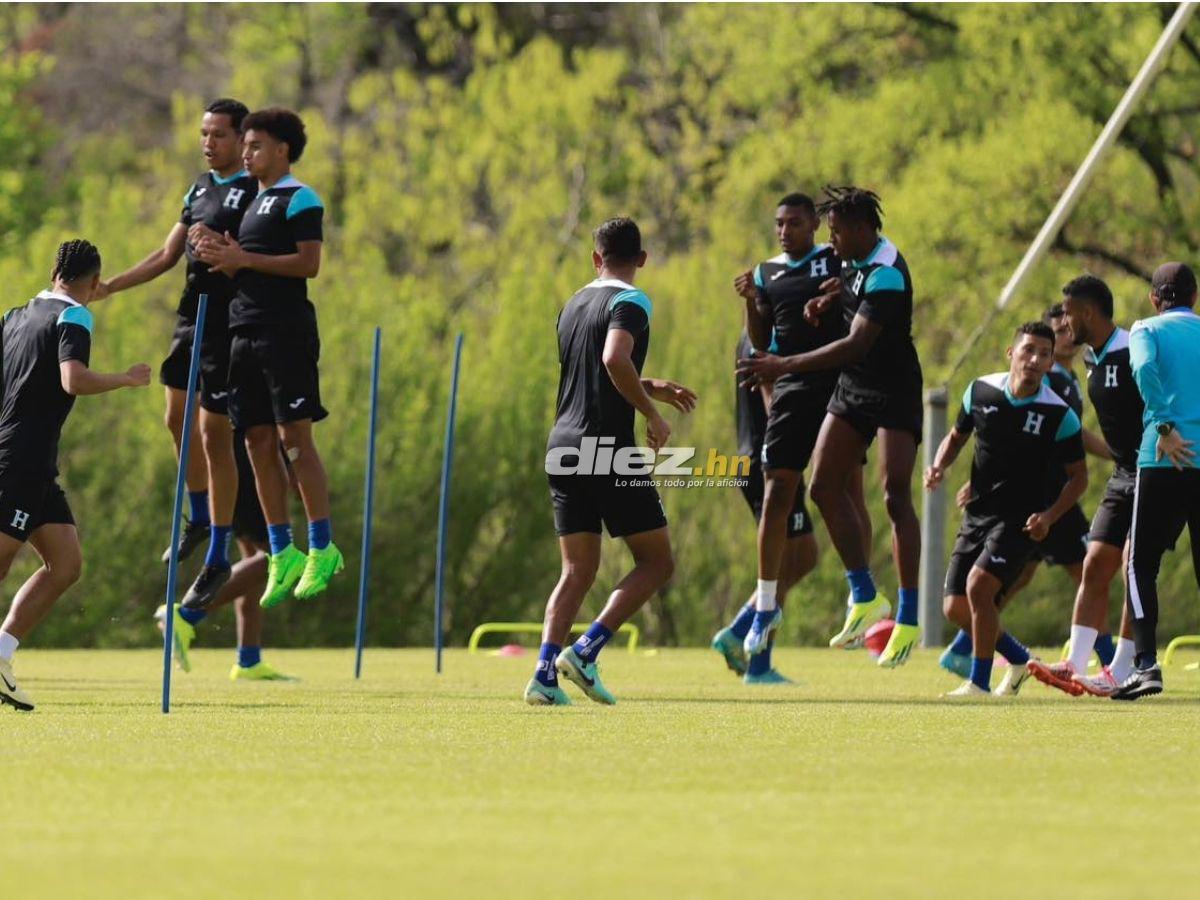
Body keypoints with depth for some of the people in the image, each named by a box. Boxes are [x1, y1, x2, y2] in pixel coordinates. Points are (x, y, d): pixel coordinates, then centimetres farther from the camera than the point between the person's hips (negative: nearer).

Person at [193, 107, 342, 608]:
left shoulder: (300, 199, -4)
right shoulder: (250, 201, 21)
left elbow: (308, 263, -14)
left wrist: (244, 258, -14)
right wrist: (219, 254, 3)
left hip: (286, 329, -8)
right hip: (246, 331, 8)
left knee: (294, 435, -12)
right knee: (258, 442, 4)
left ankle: (322, 548, -9)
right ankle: (282, 554, 7)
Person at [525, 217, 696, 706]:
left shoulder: (574, 304, 17)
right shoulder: (629, 302, -7)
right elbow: (615, 359, -26)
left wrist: (650, 388, 35)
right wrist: (652, 413, -15)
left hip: (563, 447, 7)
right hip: (609, 449, -7)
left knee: (577, 569, 10)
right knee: (656, 561, 3)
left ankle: (544, 674, -6)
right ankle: (585, 651, -12)